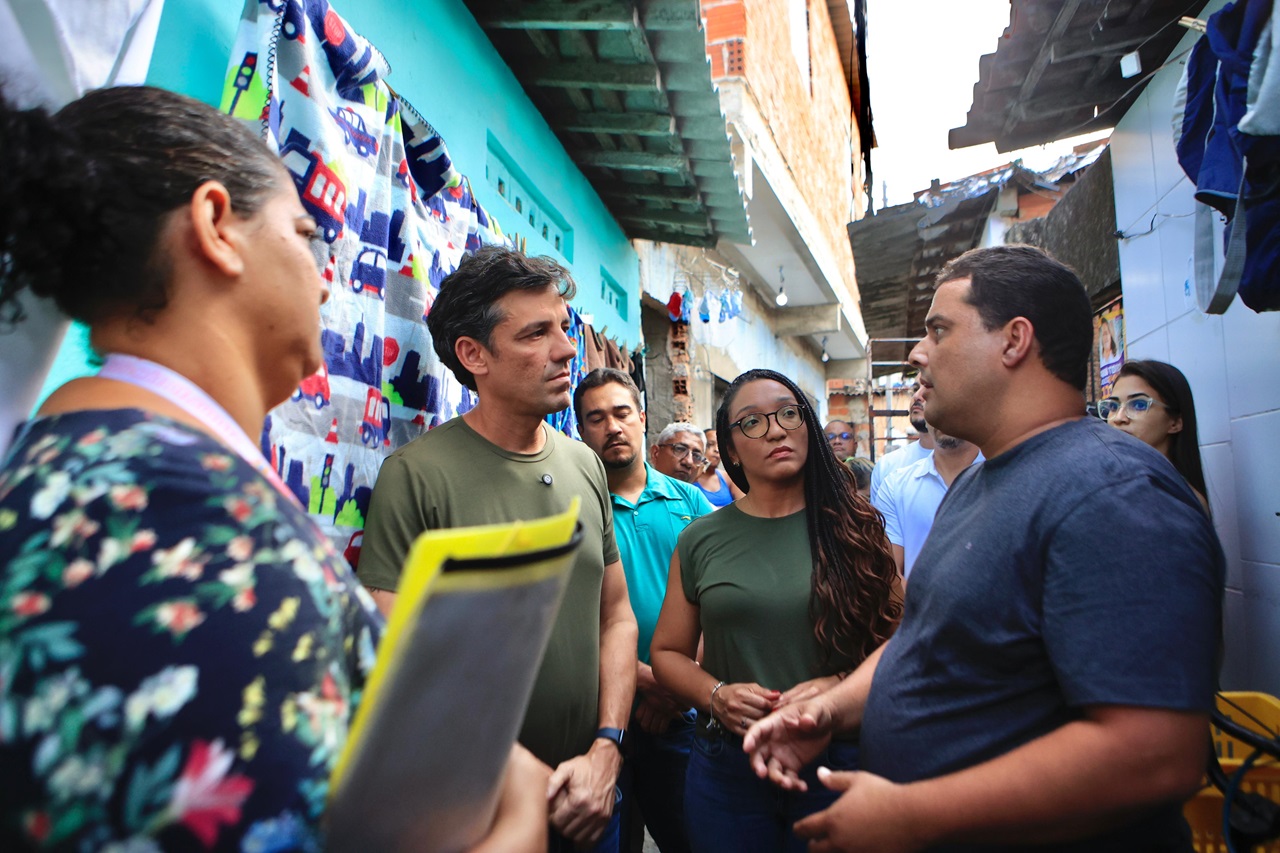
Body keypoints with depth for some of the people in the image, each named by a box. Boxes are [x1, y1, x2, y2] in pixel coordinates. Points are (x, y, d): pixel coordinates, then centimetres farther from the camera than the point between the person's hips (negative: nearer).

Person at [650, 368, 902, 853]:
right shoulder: (701, 541, 0)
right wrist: (716, 695, -12)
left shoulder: (852, 527, -2)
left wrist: (838, 686, -18)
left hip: (838, 757, 0)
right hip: (727, 765, 1)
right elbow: (668, 652, 5)